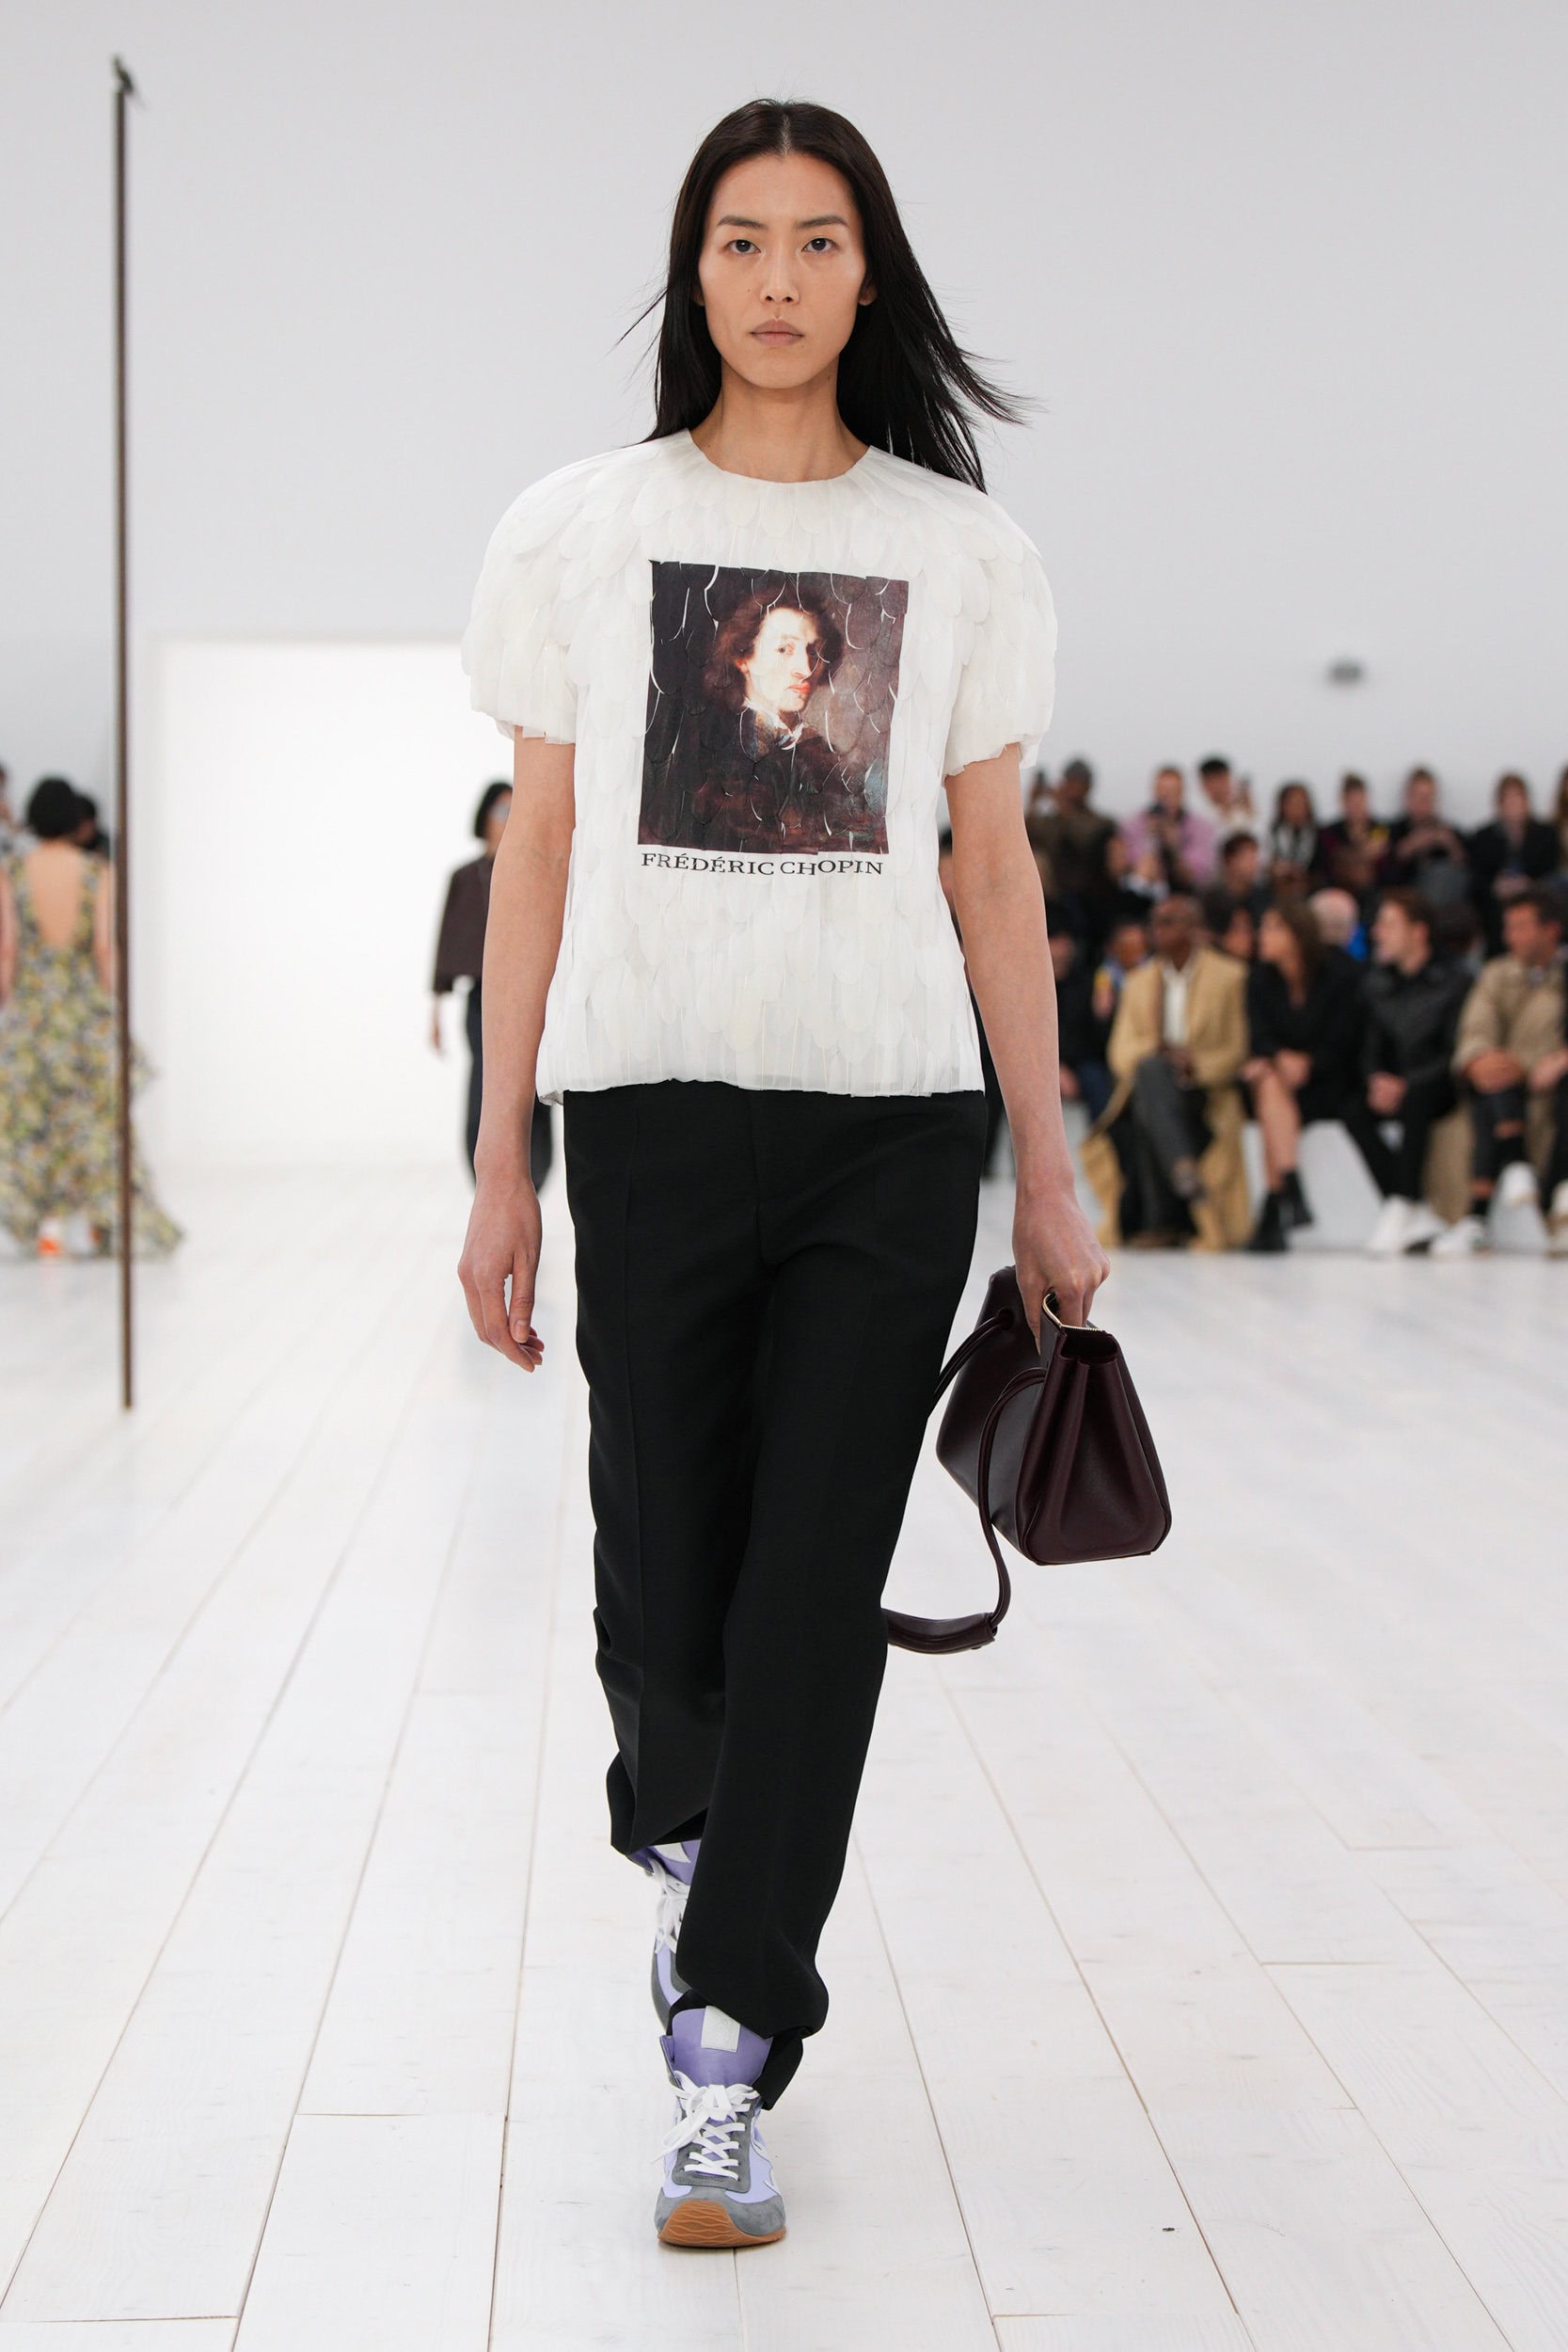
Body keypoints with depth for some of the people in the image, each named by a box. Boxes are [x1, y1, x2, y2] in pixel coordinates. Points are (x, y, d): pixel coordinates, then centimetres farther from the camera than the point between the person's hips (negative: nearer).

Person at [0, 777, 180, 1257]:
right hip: (87, 1004, 0)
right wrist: (110, 1002, 0)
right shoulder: (98, 873, -5)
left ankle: (40, 1223, 6)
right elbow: (105, 944, -8)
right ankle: (89, 1219, 7)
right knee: (92, 1112, 10)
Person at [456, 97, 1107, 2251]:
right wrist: (499, 1168, 4)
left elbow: (994, 864, 10)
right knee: (664, 1564, 2)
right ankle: (688, 1839, 35)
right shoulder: (578, 530, 8)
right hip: (653, 1108, 0)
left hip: (893, 1122, 0)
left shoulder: (959, 548, 9)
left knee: (819, 1584, -3)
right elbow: (538, 852, 8)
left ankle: (727, 2053, 5)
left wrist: (1049, 1178, 8)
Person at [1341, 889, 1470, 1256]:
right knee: (1354, 1111, -25)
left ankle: (1400, 1208, -40)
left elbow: (1455, 1053, -12)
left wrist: (1406, 1084, -23)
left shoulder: (1451, 983, -8)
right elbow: (1370, 1044, 9)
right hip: (1391, 1085, 5)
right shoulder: (1377, 982, 9)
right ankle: (1419, 1217, -27)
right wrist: (1376, 1080, -14)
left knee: (1415, 1101, -38)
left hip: (1438, 1086, -5)